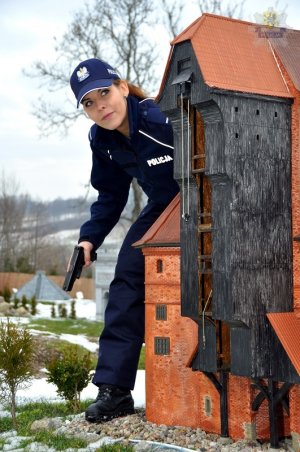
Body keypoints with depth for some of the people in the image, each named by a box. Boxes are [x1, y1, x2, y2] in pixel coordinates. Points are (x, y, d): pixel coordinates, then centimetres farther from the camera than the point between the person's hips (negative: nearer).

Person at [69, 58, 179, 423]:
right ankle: (113, 389, 1)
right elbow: (111, 196, 7)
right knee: (126, 282, -3)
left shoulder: (162, 119, -30)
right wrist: (89, 238, -2)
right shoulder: (102, 141, -6)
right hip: (161, 210, 7)